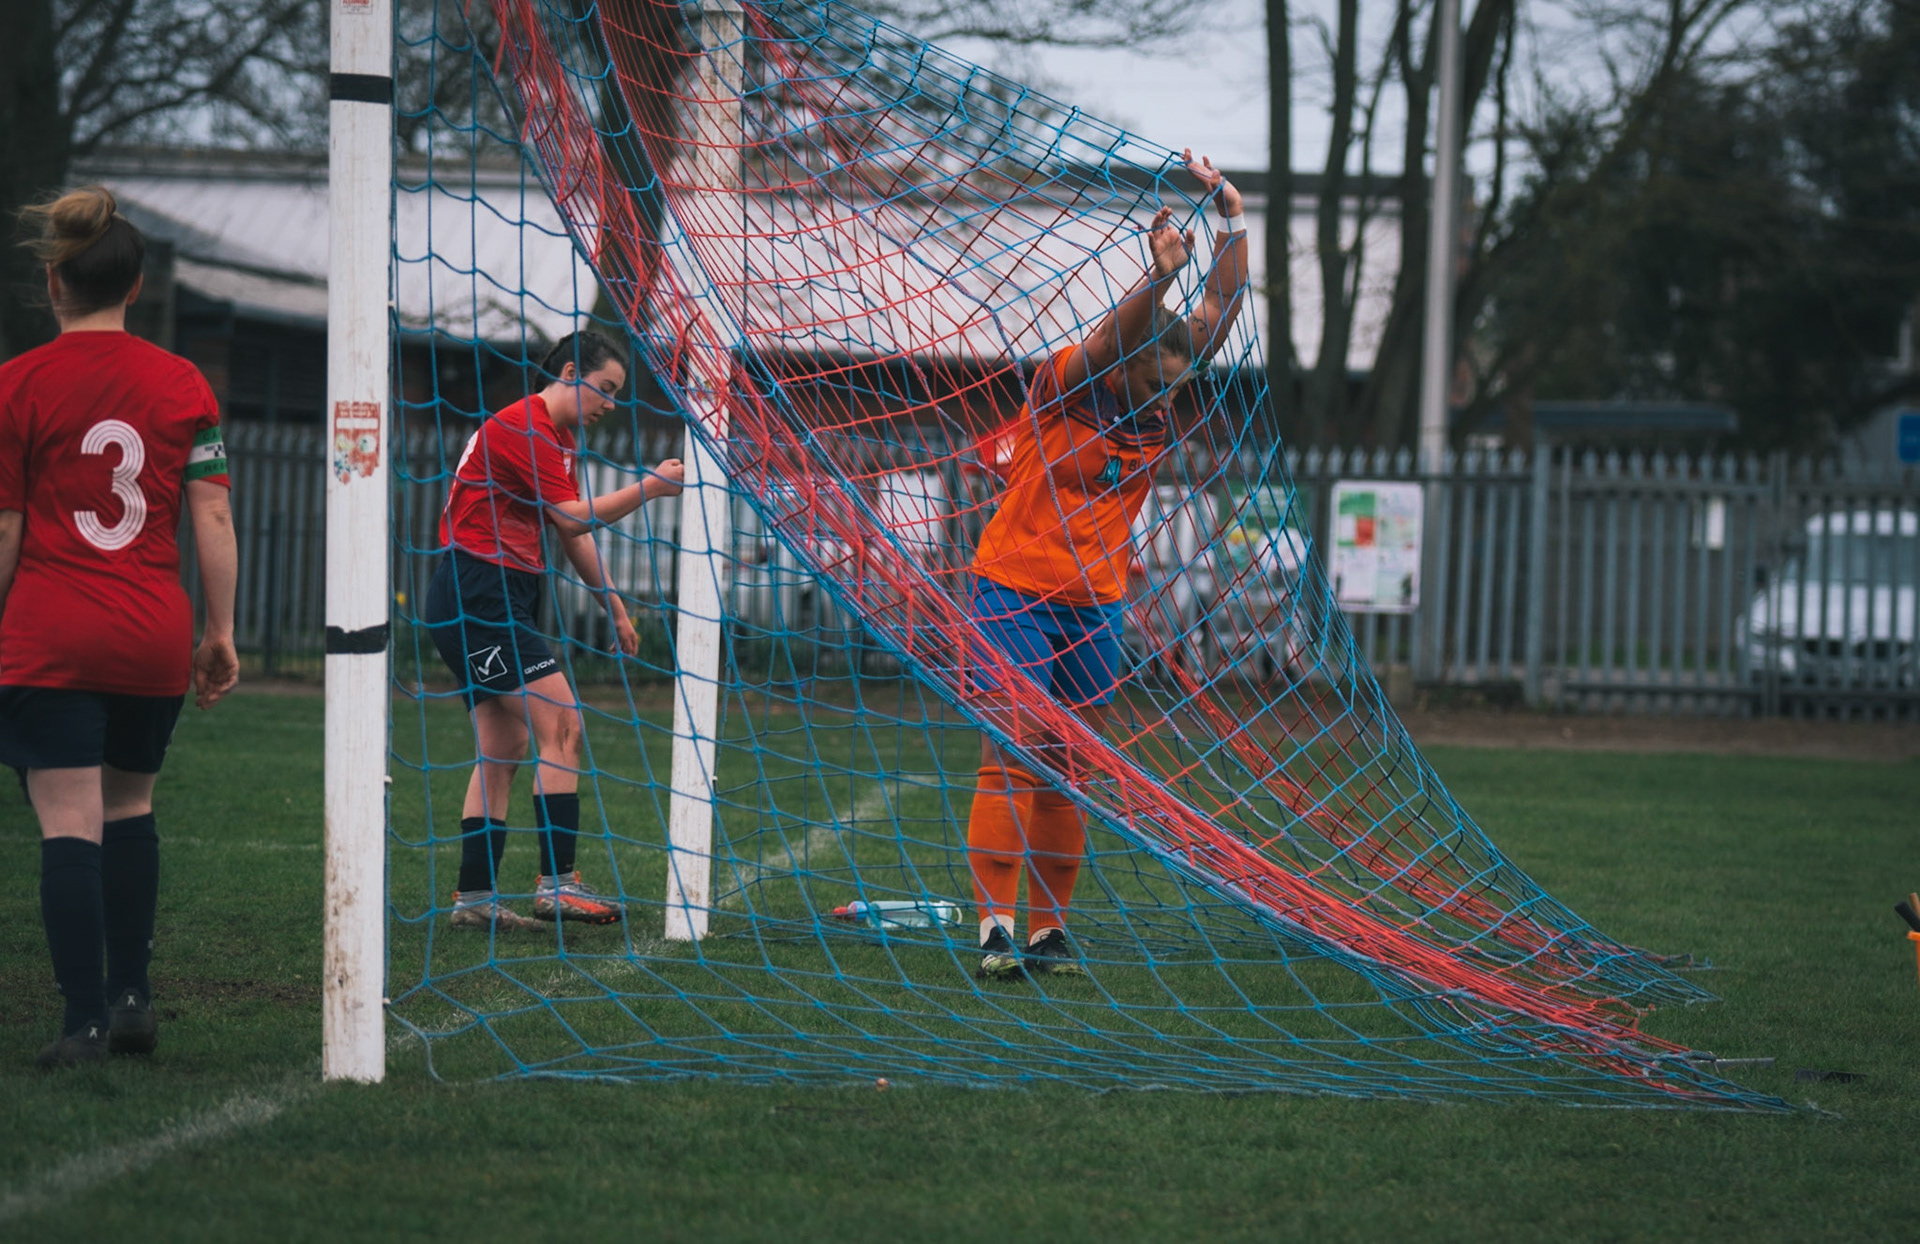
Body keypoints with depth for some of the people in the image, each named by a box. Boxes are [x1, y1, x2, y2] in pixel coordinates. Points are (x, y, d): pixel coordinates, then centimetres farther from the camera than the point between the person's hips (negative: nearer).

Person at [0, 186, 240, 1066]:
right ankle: (131, 995, 20)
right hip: (155, 637, 3)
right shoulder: (182, 383, 4)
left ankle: (86, 1019, -8)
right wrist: (220, 631, 8)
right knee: (129, 808, 20)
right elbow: (212, 515, 2)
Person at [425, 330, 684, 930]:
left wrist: (614, 605, 23)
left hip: (503, 603, 11)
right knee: (561, 723, -15)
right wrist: (649, 487, -15)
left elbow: (574, 534, 26)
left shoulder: (560, 439, 20)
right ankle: (556, 883, -17)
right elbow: (573, 518, -19)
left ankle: (475, 896, 7)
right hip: (477, 593, -11)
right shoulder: (523, 426, -14)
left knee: (503, 748, 7)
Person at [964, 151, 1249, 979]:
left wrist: (1232, 224, -8)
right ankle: (996, 928, -12)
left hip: (1095, 613, 5)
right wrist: (1158, 279, -44)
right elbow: (1111, 337, -29)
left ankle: (1049, 932, 8)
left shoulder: (1159, 399, 5)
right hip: (1015, 594, -5)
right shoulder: (1066, 385, -9)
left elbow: (1219, 312, 1)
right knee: (1010, 763, -10)